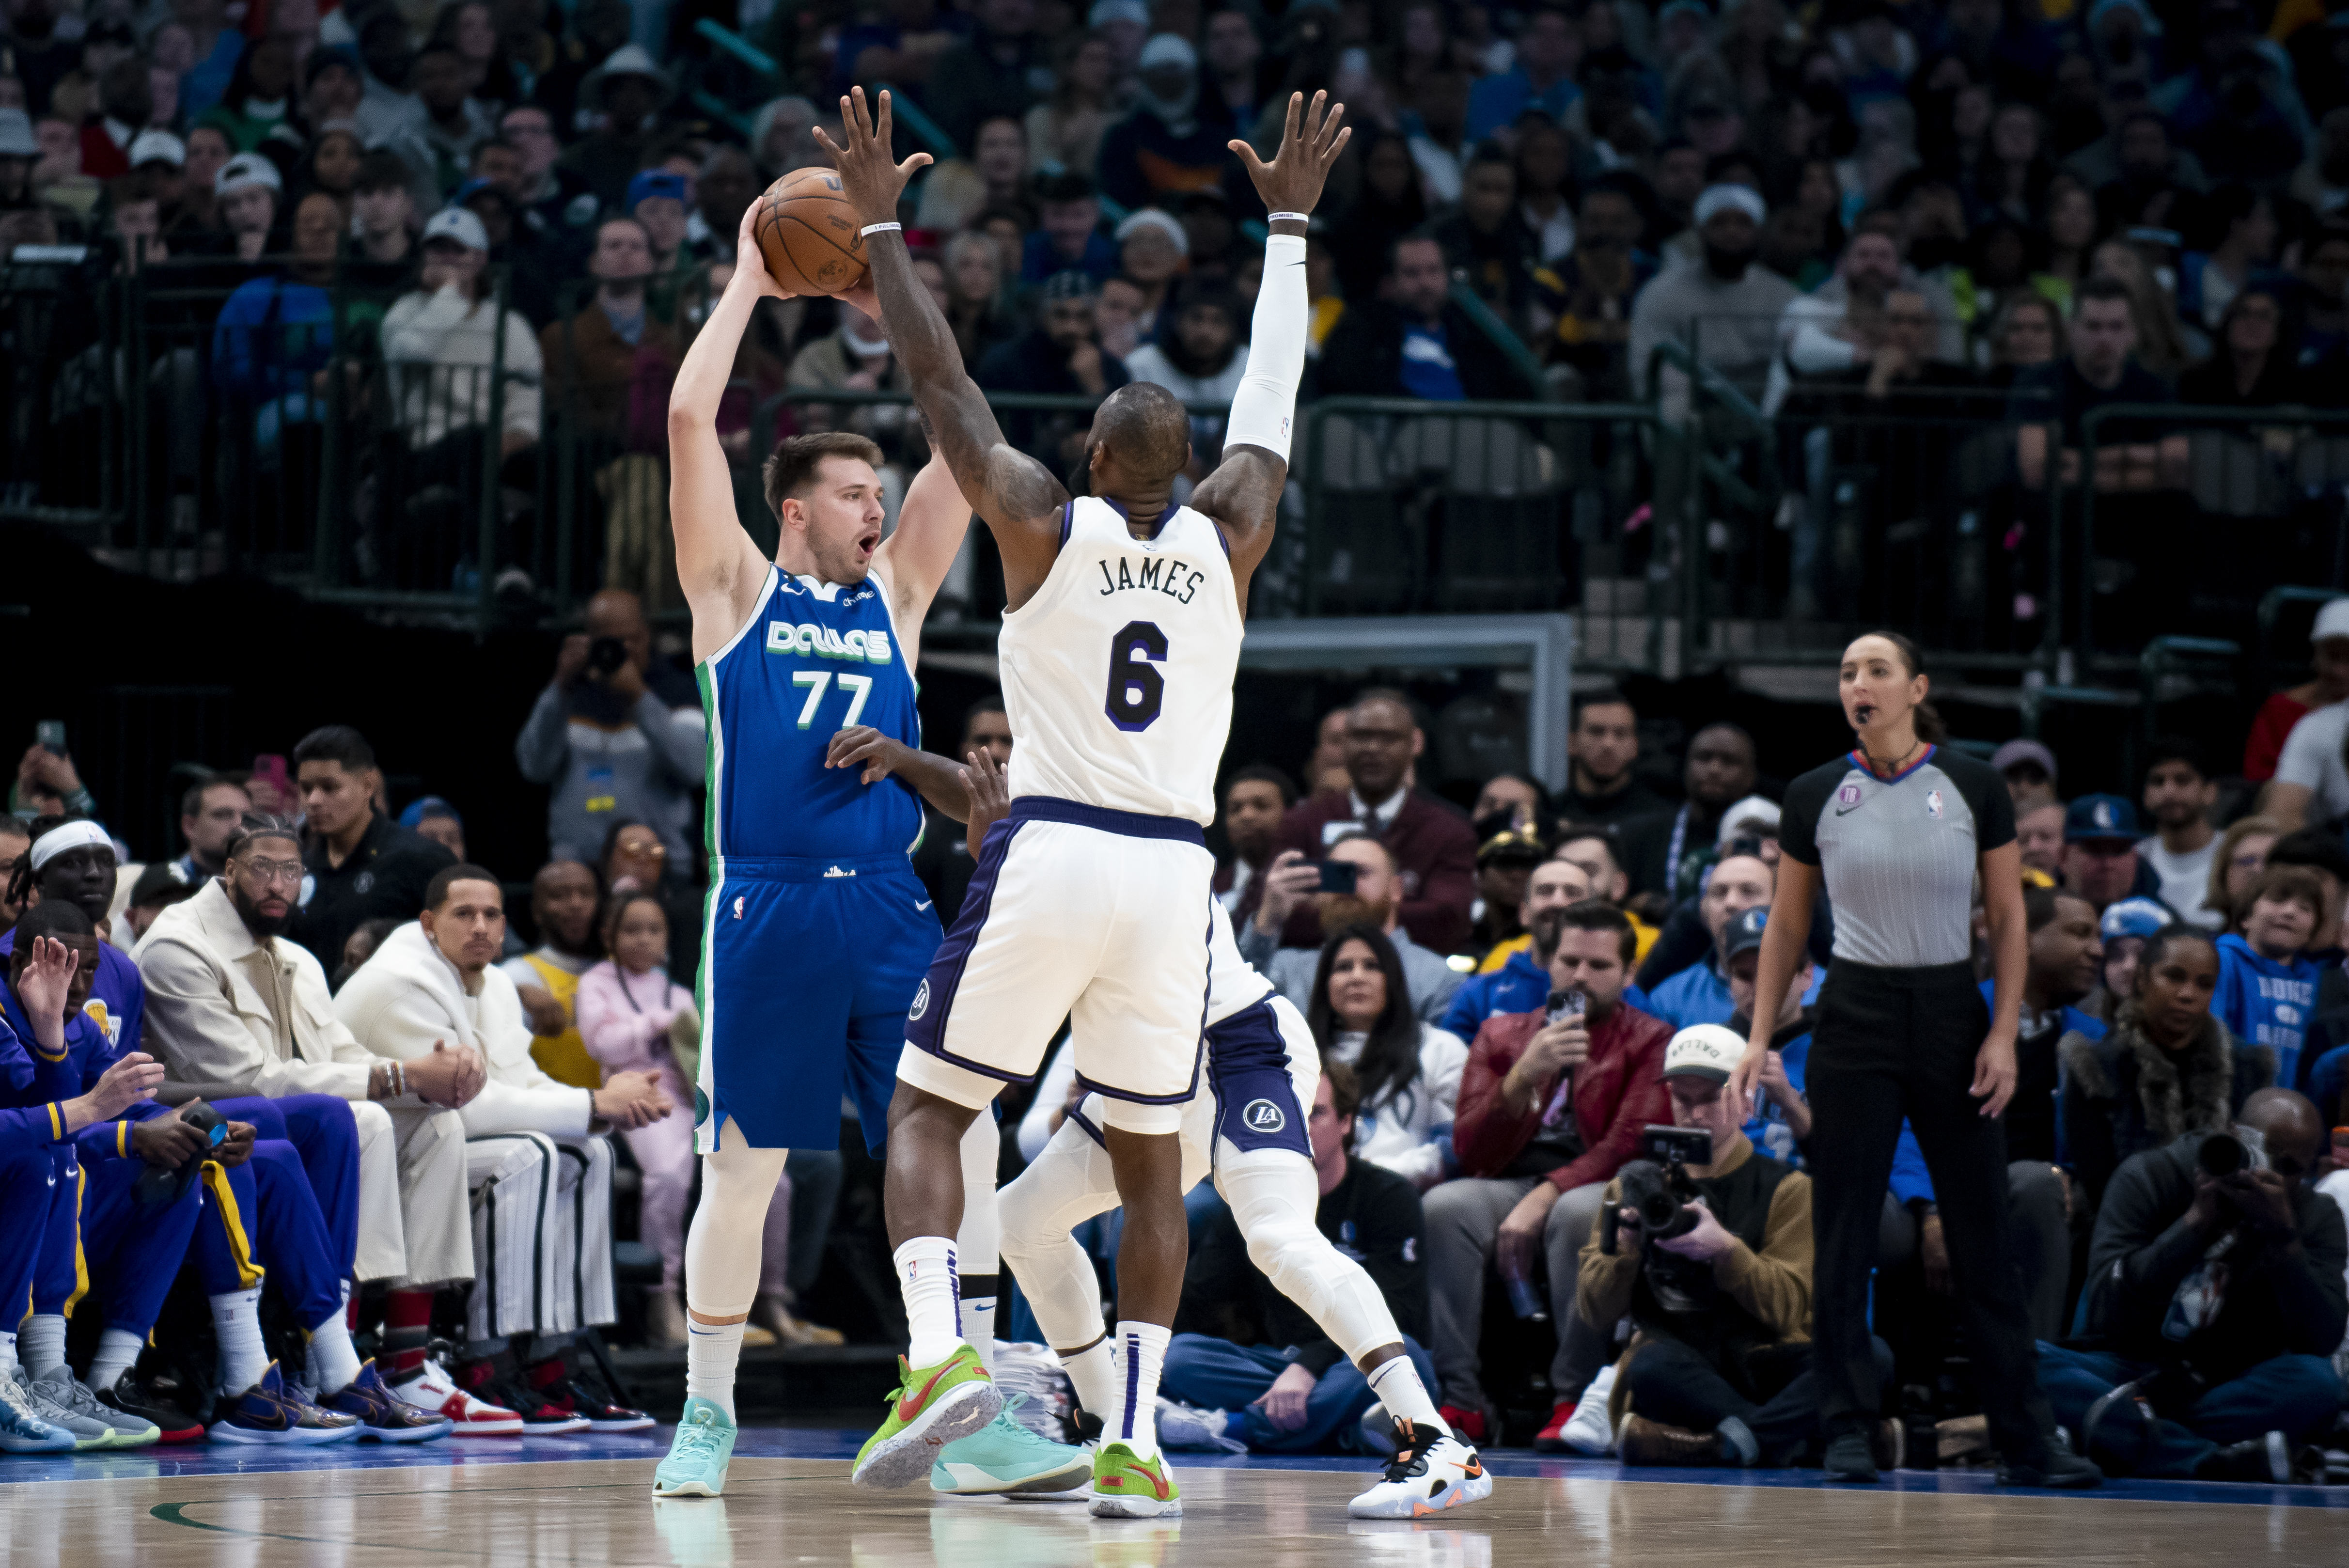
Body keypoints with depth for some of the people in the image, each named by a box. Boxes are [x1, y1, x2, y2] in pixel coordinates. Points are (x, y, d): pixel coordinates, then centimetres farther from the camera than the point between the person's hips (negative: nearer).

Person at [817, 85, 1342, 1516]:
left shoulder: (1045, 526, 0)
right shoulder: (1227, 537, 7)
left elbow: (944, 382, 7)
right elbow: (1275, 393, 20)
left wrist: (883, 225, 16)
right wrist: (1291, 224, 31)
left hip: (1047, 856, -3)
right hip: (1174, 870, 3)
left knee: (927, 1113, 7)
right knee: (1153, 1166, 12)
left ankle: (943, 1350, -18)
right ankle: (1136, 1444, 3)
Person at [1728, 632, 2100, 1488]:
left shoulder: (1974, 788, -1)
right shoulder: (1815, 797, 2)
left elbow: (2009, 918, 3)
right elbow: (1786, 926, 9)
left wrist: (2003, 1032, -5)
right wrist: (1759, 1039, 4)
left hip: (1952, 1015, -1)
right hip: (1855, 1019, 1)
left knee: (1984, 1238, 1)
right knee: (1845, 1233, 0)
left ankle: (2025, 1441, 6)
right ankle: (1849, 1432, 7)